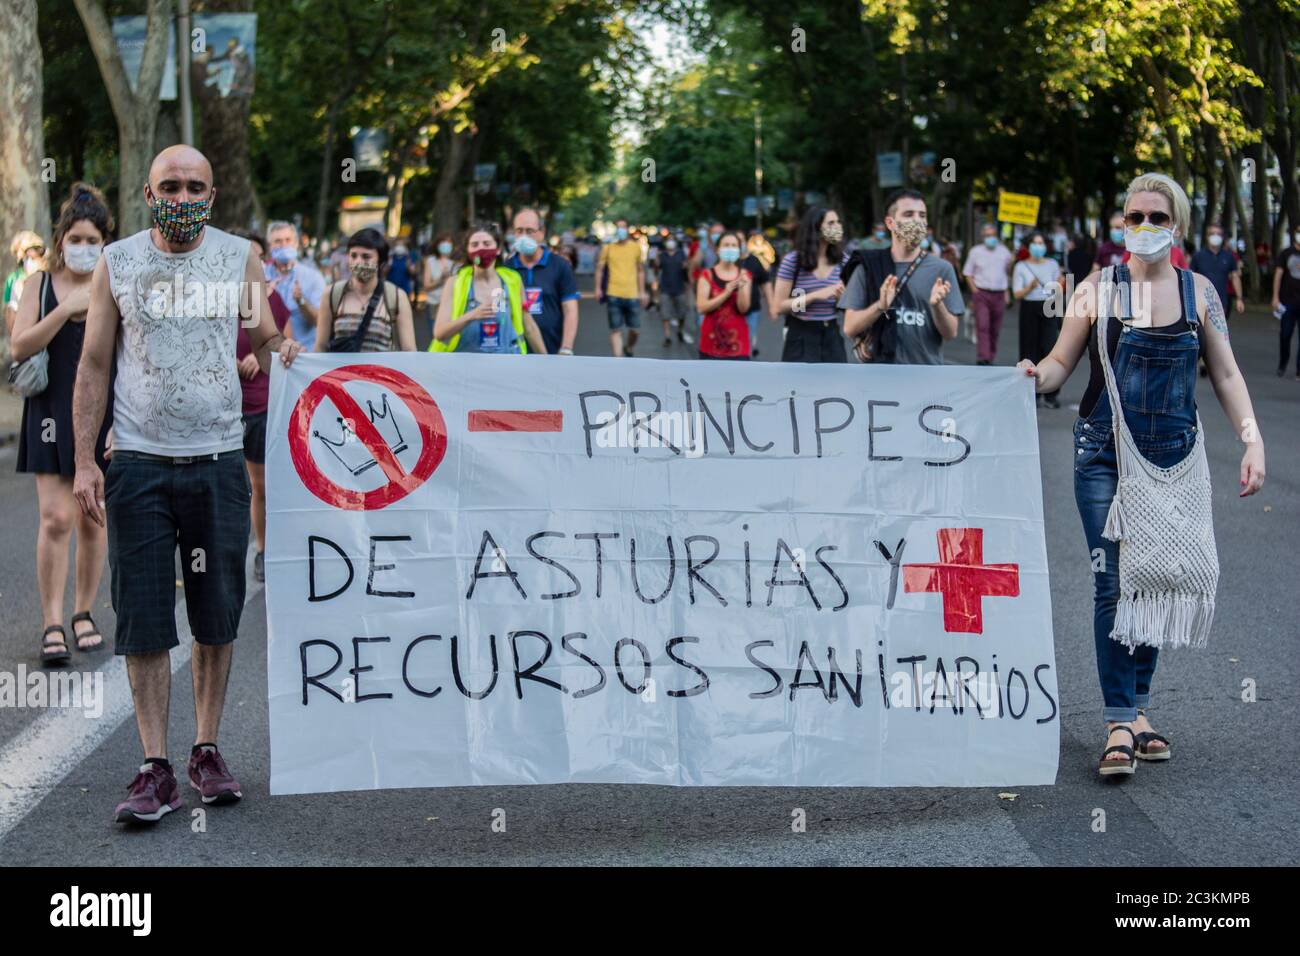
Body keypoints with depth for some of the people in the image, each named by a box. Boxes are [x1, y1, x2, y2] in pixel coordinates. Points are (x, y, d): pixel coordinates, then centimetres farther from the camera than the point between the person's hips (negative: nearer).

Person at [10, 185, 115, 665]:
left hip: (102, 416, 1)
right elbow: (20, 347, -7)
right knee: (56, 518, -8)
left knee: (93, 520, 7)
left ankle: (83, 613, 21)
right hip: (52, 414, 0)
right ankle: (52, 624, -5)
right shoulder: (40, 284, 4)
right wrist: (66, 309, -16)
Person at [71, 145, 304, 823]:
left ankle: (207, 751, 18)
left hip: (218, 459, 1)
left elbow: (265, 339, 15)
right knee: (143, 620, -2)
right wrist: (84, 460, -1)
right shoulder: (117, 263, 5)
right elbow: (94, 367, 6)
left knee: (218, 617, 6)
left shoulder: (240, 259, 7)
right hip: (138, 462, -1)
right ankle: (155, 770, 2)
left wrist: (283, 350, -10)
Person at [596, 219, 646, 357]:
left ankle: (628, 349, 36)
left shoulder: (636, 247, 6)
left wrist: (642, 292, 12)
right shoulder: (607, 248, 2)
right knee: (615, 330, -3)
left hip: (632, 295, 2)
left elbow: (641, 270, 13)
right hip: (614, 295, -2)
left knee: (635, 330, 6)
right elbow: (599, 268, 7)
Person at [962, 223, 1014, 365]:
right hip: (981, 293, -2)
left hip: (999, 294, 2)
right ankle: (982, 358, -21)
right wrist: (974, 289, -3)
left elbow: (1008, 272, 17)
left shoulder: (1004, 251, 10)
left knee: (995, 329, 6)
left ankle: (990, 358, 17)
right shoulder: (975, 252, 6)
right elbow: (968, 273, 7)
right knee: (982, 326, -15)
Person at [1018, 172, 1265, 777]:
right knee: (1114, 584, -8)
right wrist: (1036, 375, -20)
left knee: (1157, 585, 6)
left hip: (1173, 456, 2)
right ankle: (1119, 724, -7)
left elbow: (1225, 374, 7)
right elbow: (1062, 363, 3)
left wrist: (1252, 439, -3)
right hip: (1106, 455, -2)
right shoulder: (1096, 290, 0)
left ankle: (1139, 708, 19)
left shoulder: (1198, 292, 5)